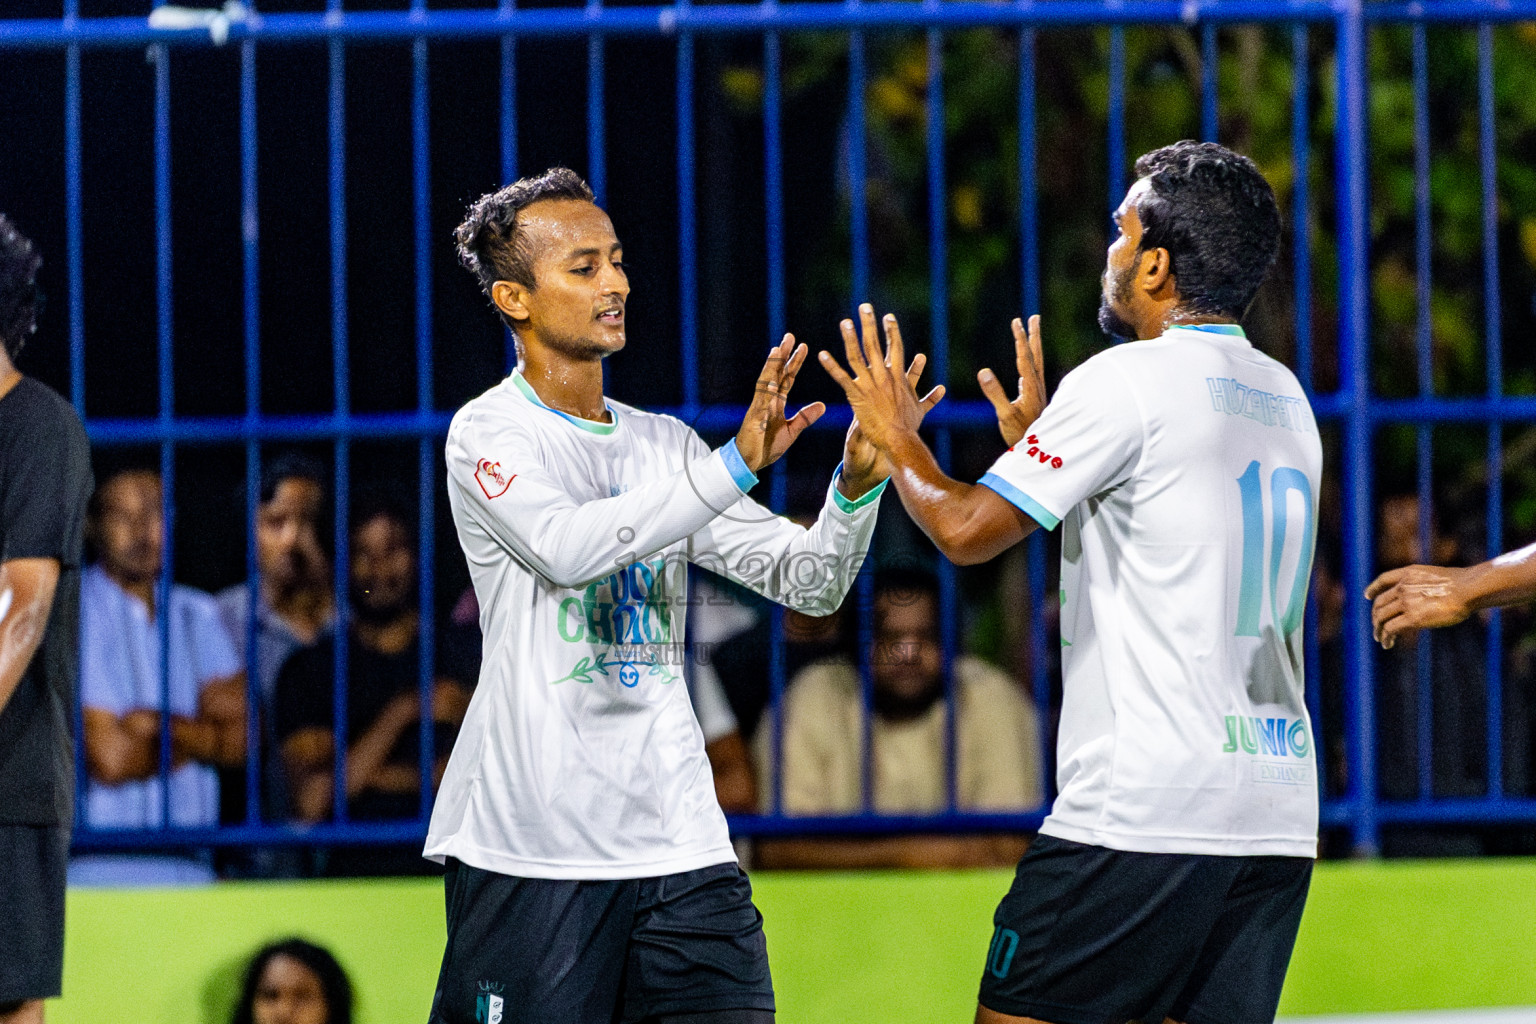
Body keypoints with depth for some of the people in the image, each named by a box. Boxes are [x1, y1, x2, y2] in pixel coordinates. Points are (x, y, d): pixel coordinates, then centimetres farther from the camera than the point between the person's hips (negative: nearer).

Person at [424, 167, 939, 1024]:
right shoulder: (489, 433, -3)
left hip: (681, 847, 5)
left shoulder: (665, 443, 15)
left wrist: (861, 479, -10)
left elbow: (808, 581, 10)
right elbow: (566, 547, -22)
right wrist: (736, 464, -28)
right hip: (529, 851, -5)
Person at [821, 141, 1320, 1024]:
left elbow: (967, 528, -8)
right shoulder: (1286, 397, 16)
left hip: (1143, 814, -8)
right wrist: (1040, 440, 33)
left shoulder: (1127, 380, -9)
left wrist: (897, 439, 10)